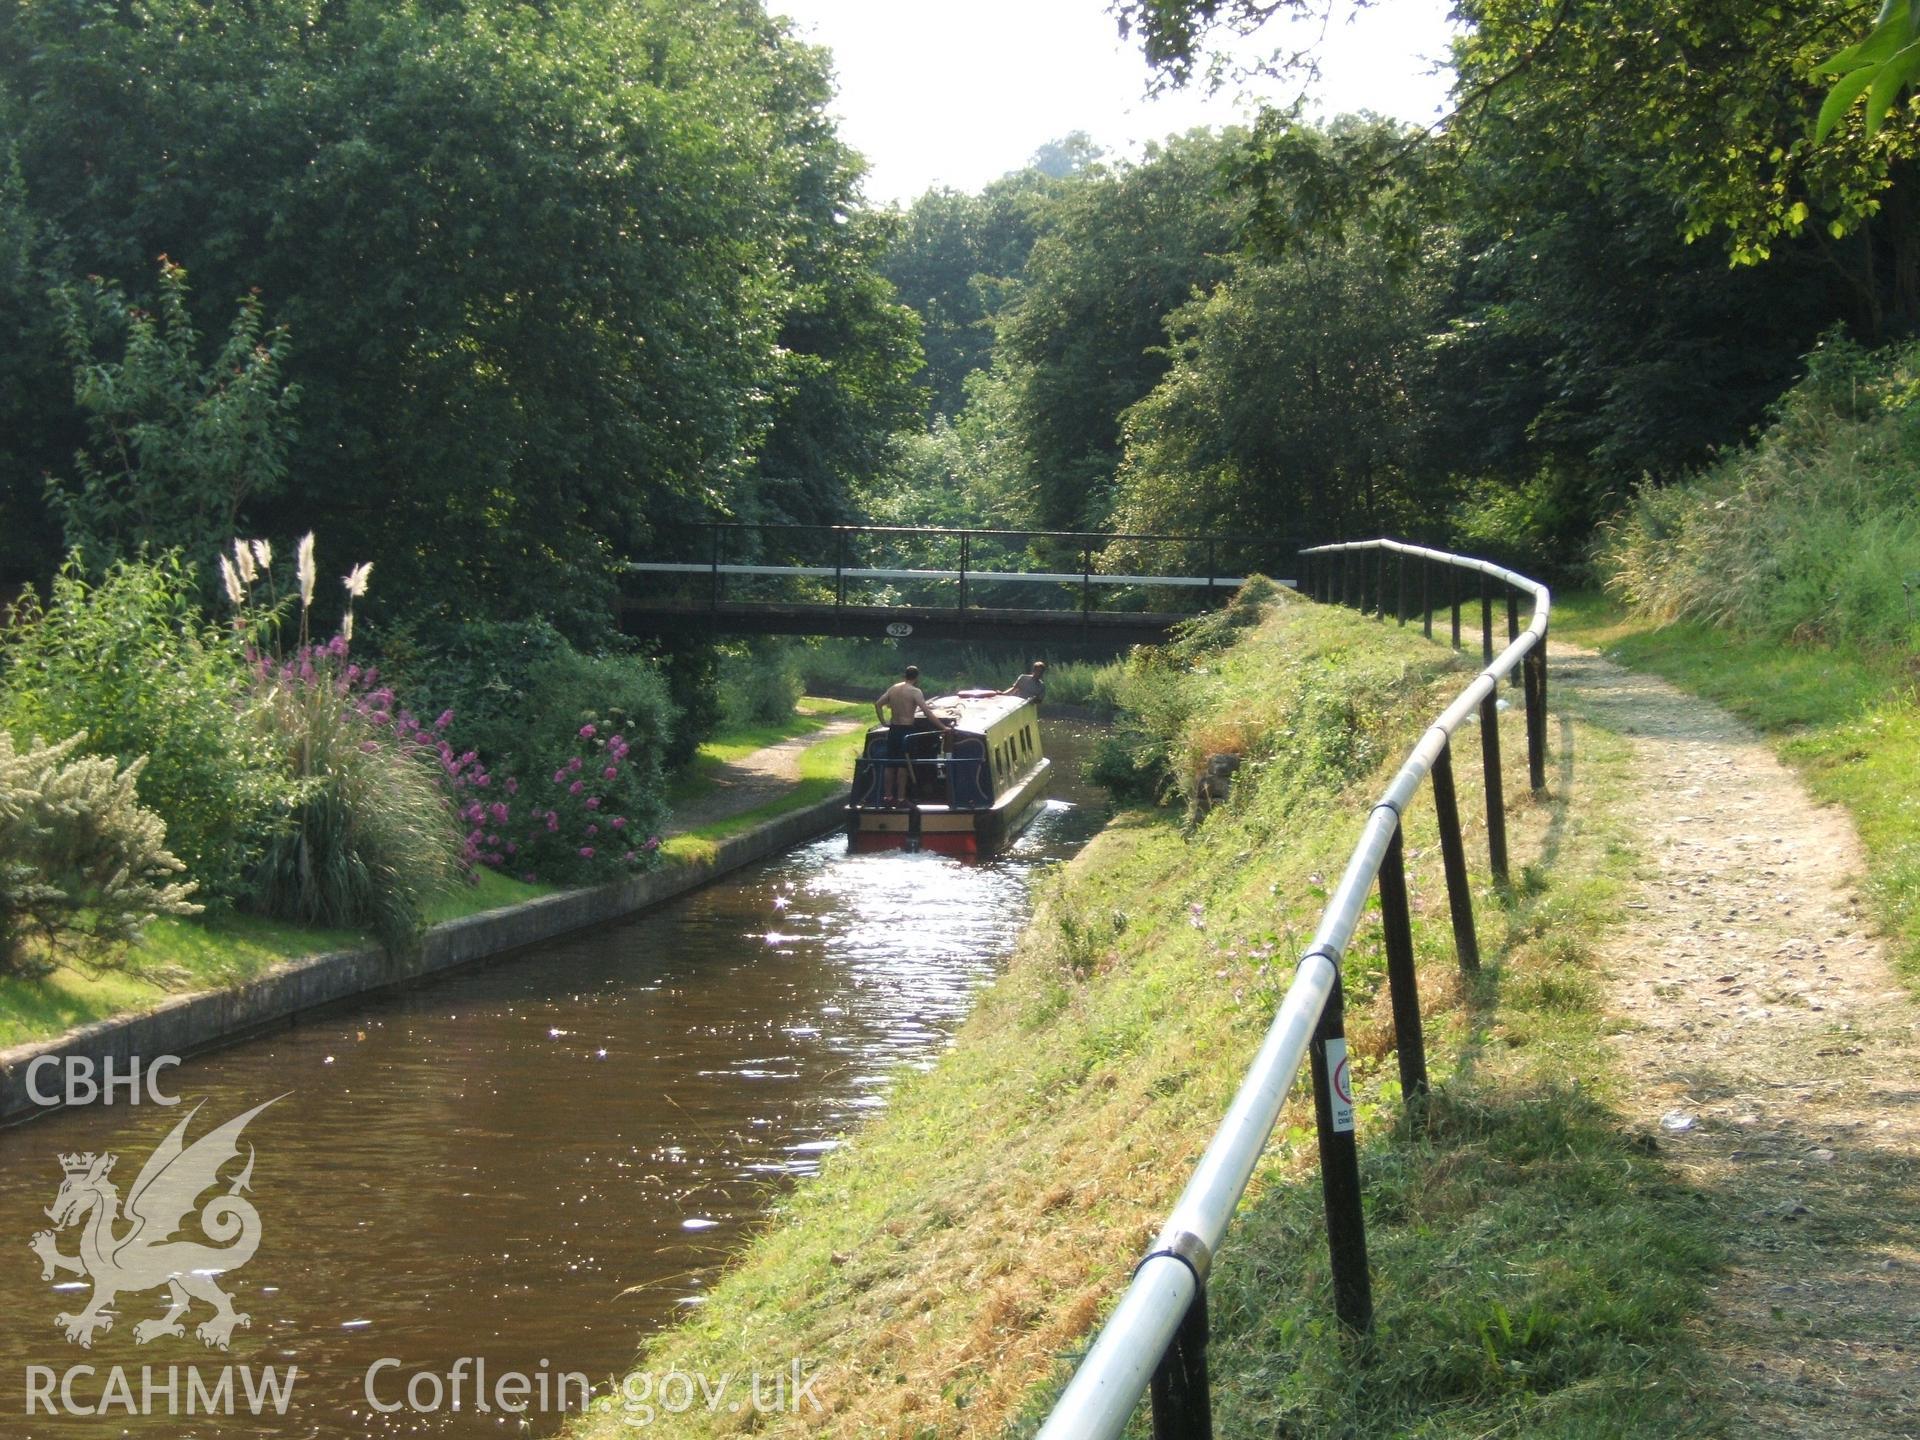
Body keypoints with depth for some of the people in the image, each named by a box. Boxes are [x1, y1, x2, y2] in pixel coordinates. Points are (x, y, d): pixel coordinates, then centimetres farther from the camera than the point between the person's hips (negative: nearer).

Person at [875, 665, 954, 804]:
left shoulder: (893, 688, 9)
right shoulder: (915, 691, -10)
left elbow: (878, 704, 11)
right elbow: (927, 712, -16)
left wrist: (883, 722, 15)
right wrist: (943, 727, -15)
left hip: (893, 730, 6)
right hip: (906, 730, -6)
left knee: (890, 765, 10)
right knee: (903, 766, -1)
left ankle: (888, 796, 14)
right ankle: (901, 797, 0)